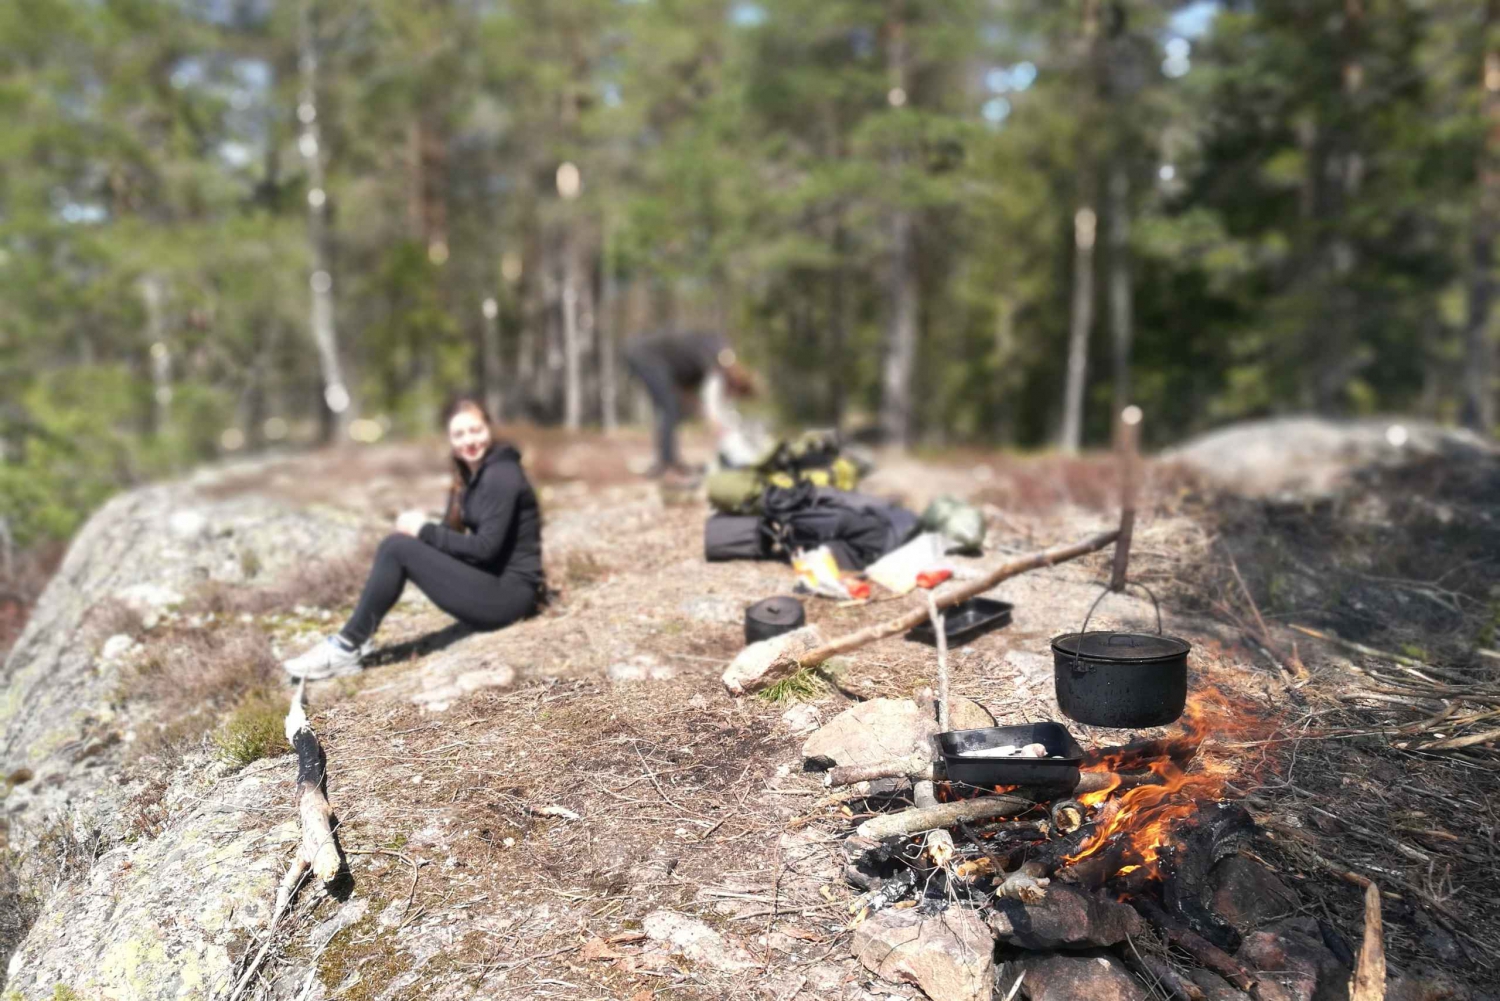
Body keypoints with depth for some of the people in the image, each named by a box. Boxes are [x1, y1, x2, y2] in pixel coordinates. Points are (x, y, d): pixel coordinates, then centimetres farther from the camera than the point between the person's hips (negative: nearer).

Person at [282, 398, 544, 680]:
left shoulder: (501, 476, -14)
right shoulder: (474, 474, 15)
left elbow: (486, 547, -21)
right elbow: (457, 536, 12)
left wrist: (425, 532, -14)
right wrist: (422, 529, -8)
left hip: (509, 593, -9)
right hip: (492, 585, 9)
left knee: (399, 548, -15)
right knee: (397, 543, 1)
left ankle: (347, 648, -8)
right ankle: (351, 640, -1)